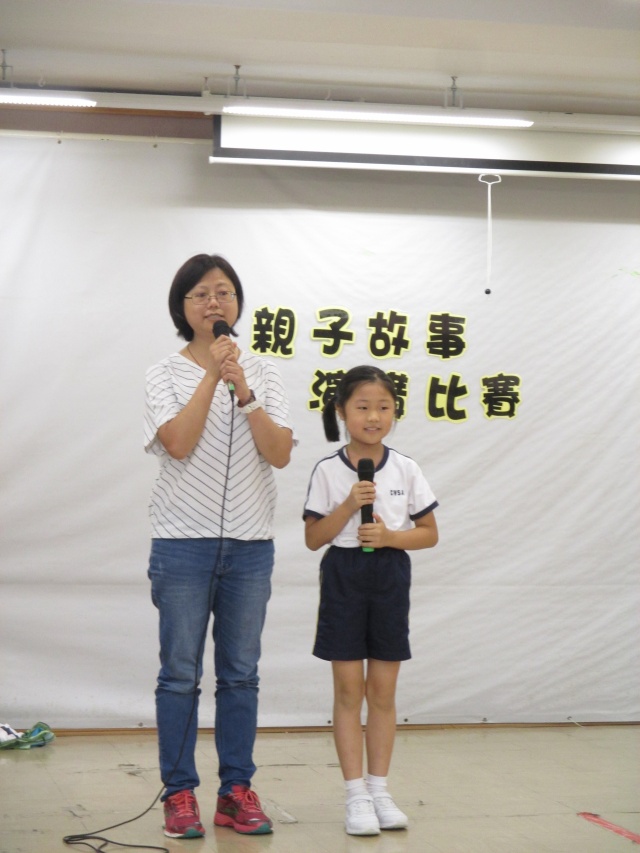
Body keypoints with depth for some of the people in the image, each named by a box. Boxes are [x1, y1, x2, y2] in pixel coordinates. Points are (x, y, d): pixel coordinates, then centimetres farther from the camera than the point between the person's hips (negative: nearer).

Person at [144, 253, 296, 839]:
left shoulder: (263, 374, 7)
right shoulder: (166, 374, 1)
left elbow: (280, 453, -6)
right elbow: (179, 443, -15)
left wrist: (242, 389, -16)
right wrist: (213, 375, -16)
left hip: (250, 544, 3)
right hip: (184, 542, -2)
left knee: (241, 674, 8)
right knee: (180, 674, 2)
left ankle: (237, 790, 16)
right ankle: (180, 793, 11)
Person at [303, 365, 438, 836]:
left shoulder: (406, 469, 0)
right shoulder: (328, 471, -4)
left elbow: (430, 532, 3)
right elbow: (314, 538, -4)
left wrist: (391, 536, -14)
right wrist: (349, 505, -17)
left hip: (390, 579, 2)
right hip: (343, 578, -1)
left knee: (383, 691, 7)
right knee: (349, 690, 1)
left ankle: (380, 789, 17)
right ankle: (356, 795, 7)